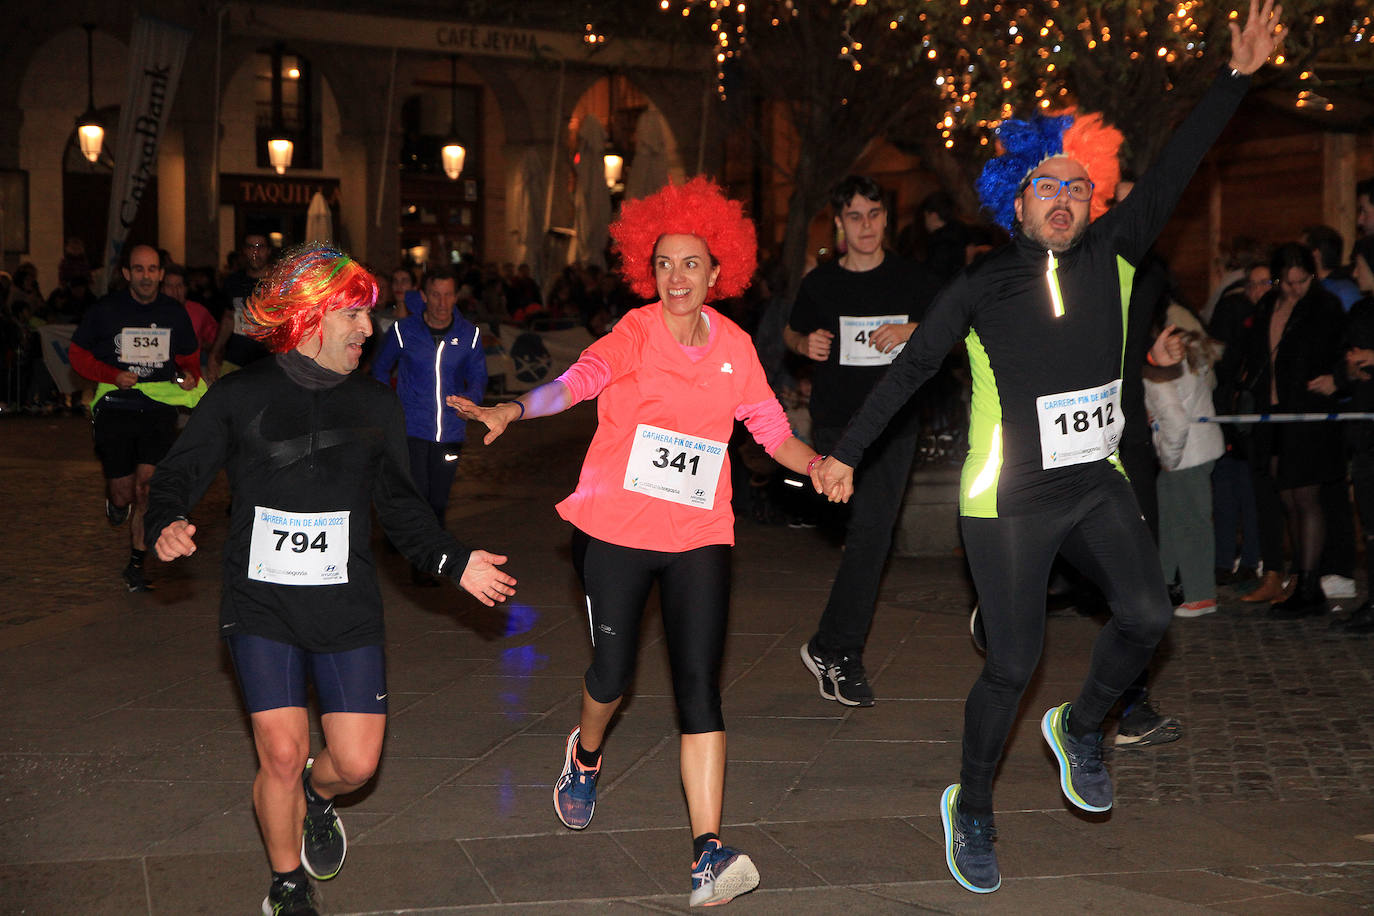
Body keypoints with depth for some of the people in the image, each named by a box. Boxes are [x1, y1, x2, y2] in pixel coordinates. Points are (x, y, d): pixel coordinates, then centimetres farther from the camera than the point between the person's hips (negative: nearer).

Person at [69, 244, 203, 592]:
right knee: (123, 494, 2)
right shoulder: (106, 311, -1)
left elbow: (189, 355, 21)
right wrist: (113, 375, -10)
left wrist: (189, 376, -2)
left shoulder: (175, 313, 6)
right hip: (115, 409, -1)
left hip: (160, 409, 1)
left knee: (148, 484, -13)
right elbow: (77, 353, 5)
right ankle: (115, 501, 42)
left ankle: (136, 563, -1)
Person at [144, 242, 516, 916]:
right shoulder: (239, 397, 0)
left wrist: (453, 561, 1)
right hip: (261, 606, -2)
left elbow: (400, 508, 14)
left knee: (357, 761, -1)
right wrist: (168, 523, -20)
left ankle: (317, 796, 37)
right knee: (282, 755, -7)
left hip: (346, 607, 3)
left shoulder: (376, 406, 9)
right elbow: (180, 474, 2)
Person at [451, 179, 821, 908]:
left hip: (698, 537, 2)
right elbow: (579, 378, -24)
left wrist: (819, 466, -8)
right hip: (617, 528, -2)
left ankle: (708, 855, -11)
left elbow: (772, 429, 11)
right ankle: (585, 755, 42)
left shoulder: (734, 346, 5)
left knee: (698, 684, -8)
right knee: (612, 671, 5)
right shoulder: (635, 334, -7)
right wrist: (512, 410, -42)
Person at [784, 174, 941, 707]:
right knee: (864, 537, 0)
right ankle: (847, 659, 13)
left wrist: (913, 330, -11)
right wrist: (805, 344, -2)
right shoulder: (821, 283, 7)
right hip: (834, 422, 1)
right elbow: (790, 331, 21)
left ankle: (831, 649, -3)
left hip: (893, 424, 0)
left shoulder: (912, 280, 4)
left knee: (870, 535, -10)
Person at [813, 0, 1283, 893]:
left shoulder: (1113, 254, 1)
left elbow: (1173, 172, 0)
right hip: (1009, 497, -3)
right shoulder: (982, 287, -6)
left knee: (1147, 614, -16)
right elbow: (910, 369, 0)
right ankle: (972, 810, 20)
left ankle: (1080, 727, 15)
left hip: (1096, 481, 4)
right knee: (1013, 664, -2)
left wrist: (1238, 74, -5)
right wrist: (846, 453, -1)